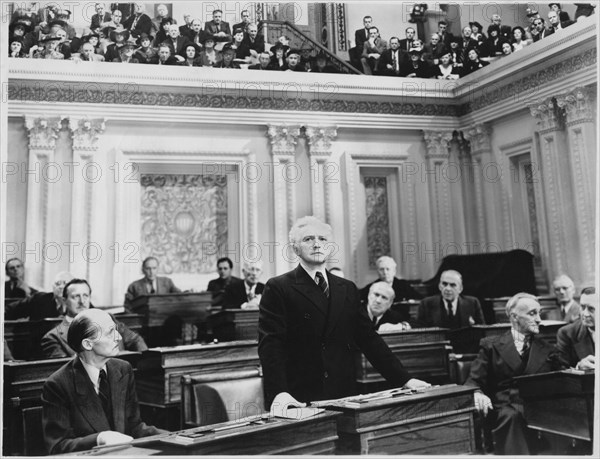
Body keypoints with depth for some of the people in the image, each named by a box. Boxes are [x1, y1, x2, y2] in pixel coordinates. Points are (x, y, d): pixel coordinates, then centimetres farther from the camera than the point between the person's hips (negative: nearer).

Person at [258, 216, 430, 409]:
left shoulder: (348, 289, 12)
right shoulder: (278, 288, -3)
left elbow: (369, 338, 12)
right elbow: (270, 344, -11)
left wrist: (405, 380, 6)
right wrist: (279, 393, -25)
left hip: (343, 396, 4)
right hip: (299, 401, -4)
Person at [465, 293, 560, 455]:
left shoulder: (547, 349, 22)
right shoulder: (491, 345, 12)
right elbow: (473, 382, 6)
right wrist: (478, 395, -17)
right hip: (503, 409, -2)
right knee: (512, 415, -36)